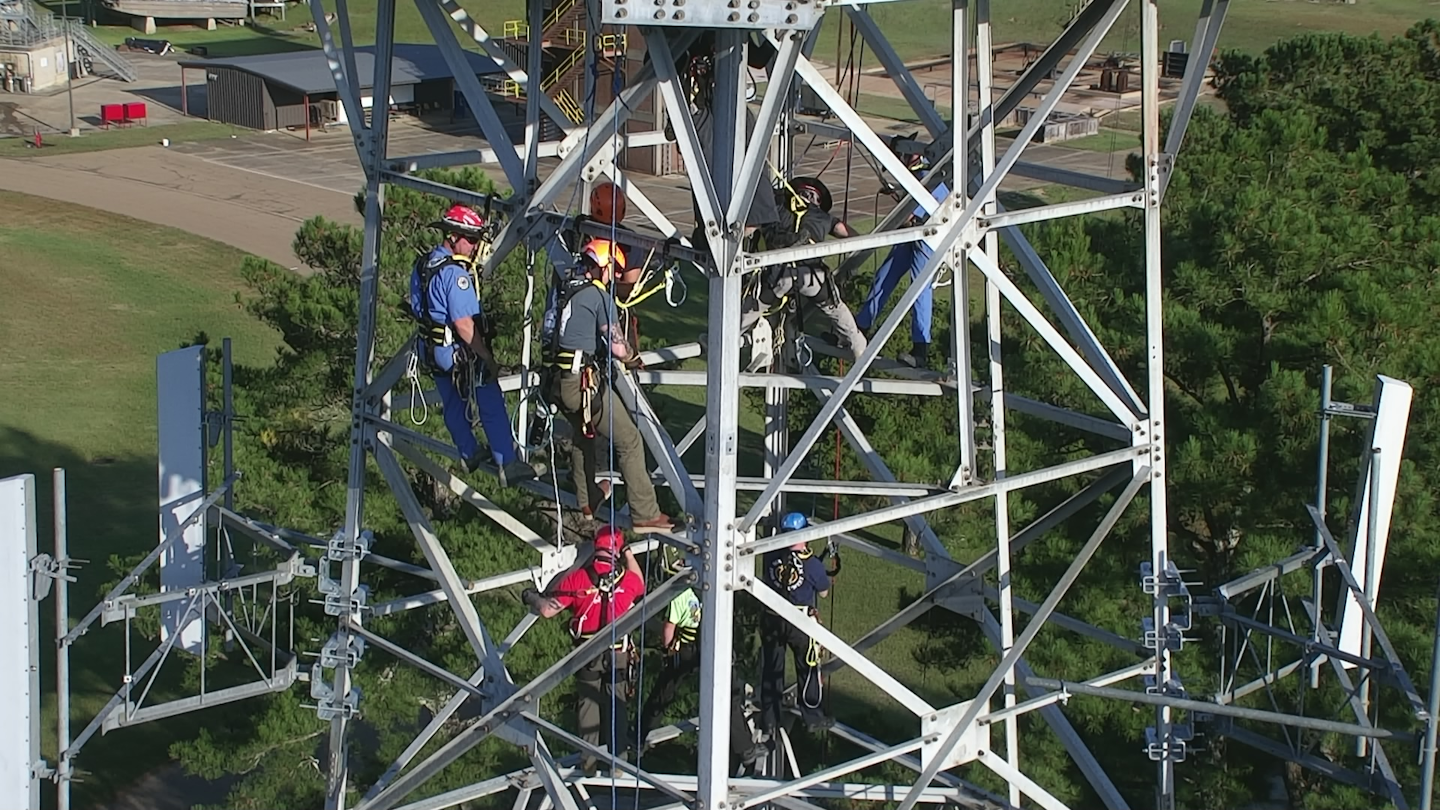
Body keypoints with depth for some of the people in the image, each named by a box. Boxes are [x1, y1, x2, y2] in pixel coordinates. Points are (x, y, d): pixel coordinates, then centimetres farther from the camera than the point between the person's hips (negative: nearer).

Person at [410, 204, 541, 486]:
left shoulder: (422, 265, 4)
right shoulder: (455, 274, -25)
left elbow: (418, 309, 17)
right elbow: (464, 326, -27)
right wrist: (489, 359, -21)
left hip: (433, 351, 9)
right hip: (461, 353, -9)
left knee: (453, 407, 23)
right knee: (492, 409, 2)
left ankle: (469, 457, 38)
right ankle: (509, 466, 5)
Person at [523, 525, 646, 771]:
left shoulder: (577, 579, -9)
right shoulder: (628, 579, -4)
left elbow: (547, 610, -8)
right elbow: (640, 585, 22)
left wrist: (531, 597, 12)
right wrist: (628, 552, 30)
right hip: (619, 655, 0)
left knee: (587, 705, 11)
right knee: (617, 707, 10)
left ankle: (588, 762, 16)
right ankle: (619, 759, 14)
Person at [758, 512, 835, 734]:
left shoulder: (771, 557, -8)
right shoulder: (812, 564, -14)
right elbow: (823, 593, 1)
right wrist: (825, 577, 19)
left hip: (771, 619, 3)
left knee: (771, 670, 13)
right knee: (808, 669, 13)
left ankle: (769, 720, 20)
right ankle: (813, 717, 20)